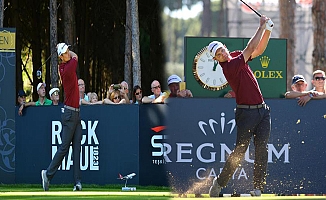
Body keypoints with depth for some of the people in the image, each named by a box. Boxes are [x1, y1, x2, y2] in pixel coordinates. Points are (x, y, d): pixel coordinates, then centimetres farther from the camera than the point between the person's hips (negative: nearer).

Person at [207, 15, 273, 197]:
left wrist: (268, 30, 2)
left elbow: (259, 50, 16)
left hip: (263, 110, 7)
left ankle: (258, 188, 0)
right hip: (246, 112, -7)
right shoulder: (229, 66, -16)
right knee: (240, 151, -6)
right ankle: (220, 182, 10)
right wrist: (262, 27, -12)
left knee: (261, 149, 0)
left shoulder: (236, 56, 10)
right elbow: (251, 49, -19)